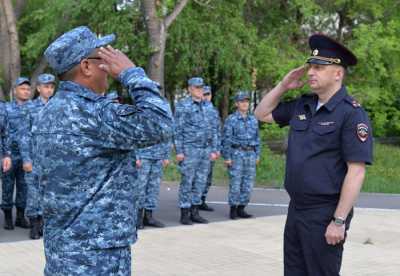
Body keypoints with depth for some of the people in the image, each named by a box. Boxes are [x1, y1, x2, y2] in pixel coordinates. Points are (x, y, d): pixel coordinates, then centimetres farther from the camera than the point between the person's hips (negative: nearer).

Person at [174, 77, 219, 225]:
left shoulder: (206, 106, 14)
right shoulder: (182, 105, -4)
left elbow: (212, 129, 16)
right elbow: (177, 130, -7)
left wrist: (214, 149, 11)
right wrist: (179, 151, -13)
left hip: (205, 150, 6)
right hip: (190, 150, -6)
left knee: (200, 182, 8)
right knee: (187, 182, -2)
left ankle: (194, 212, 15)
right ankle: (185, 214, 4)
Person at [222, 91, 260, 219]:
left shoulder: (253, 119, 13)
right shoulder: (231, 119, -2)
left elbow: (257, 138, 17)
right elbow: (226, 139, -5)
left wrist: (257, 155, 12)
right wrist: (227, 157, -9)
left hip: (250, 154, 5)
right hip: (236, 153, -5)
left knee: (248, 183, 4)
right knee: (235, 183, -5)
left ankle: (241, 209, 13)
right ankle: (233, 209, 5)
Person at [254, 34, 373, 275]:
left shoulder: (352, 114, -14)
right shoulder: (302, 106, 8)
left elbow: (356, 172, -17)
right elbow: (262, 114, 22)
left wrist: (339, 221, -20)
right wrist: (283, 86, 6)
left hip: (325, 215, -7)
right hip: (296, 210, 7)